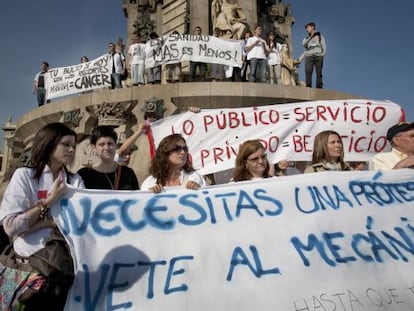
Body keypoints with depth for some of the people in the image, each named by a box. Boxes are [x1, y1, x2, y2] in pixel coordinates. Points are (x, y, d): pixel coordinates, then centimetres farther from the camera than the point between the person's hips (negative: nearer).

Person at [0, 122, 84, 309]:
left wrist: (40, 223, -14)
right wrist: (49, 201, -11)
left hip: (60, 260, 2)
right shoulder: (24, 175, 0)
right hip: (26, 260, -1)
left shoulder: (75, 181, 9)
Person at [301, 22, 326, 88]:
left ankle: (319, 87, -13)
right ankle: (308, 86, -22)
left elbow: (324, 46, 13)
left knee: (319, 72, -9)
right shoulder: (307, 38, 25)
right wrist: (310, 37, 2)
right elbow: (303, 44, 4)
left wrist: (322, 54, -2)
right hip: (309, 56, 1)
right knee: (308, 72, -17)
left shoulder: (319, 36, 20)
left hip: (318, 56, -1)